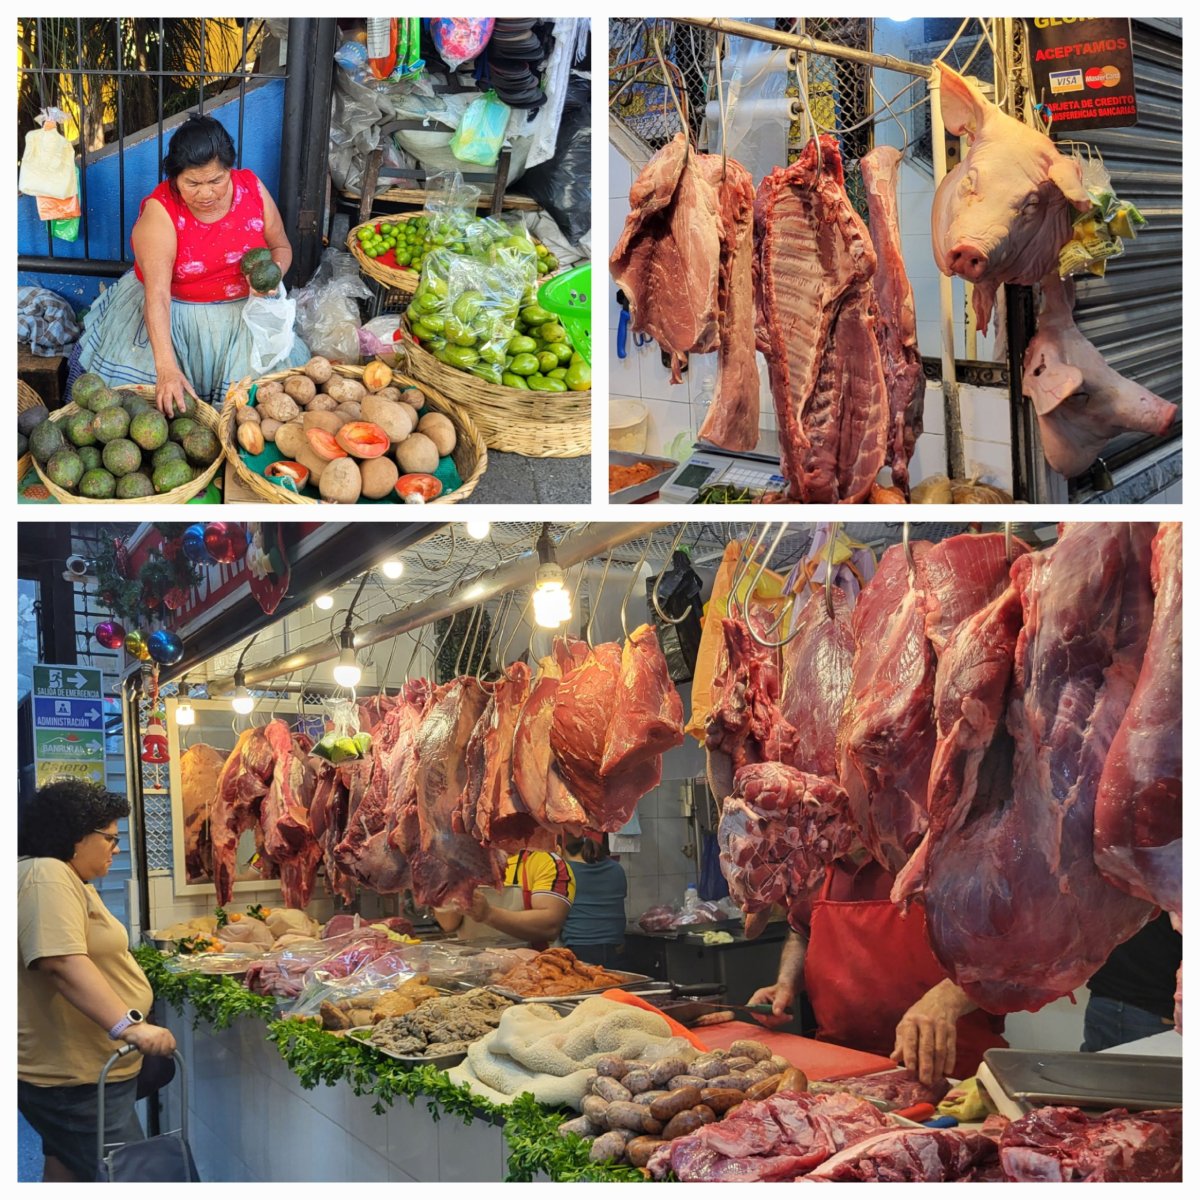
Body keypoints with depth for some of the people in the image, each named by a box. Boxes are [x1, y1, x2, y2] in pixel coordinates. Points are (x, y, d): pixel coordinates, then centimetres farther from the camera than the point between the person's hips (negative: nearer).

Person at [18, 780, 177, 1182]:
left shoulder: (66, 878, 15)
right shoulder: (47, 878, -18)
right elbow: (63, 963, -30)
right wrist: (128, 1025, -37)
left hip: (70, 1072, 11)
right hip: (77, 1080, -11)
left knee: (65, 1173, 16)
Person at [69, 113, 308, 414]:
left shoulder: (252, 188, -8)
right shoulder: (159, 211, -20)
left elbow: (281, 246, 9)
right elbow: (157, 293, -30)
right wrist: (167, 368, -43)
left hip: (242, 310, 3)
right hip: (171, 311, -2)